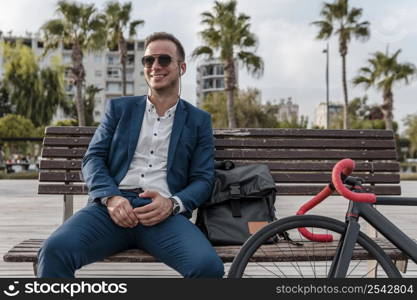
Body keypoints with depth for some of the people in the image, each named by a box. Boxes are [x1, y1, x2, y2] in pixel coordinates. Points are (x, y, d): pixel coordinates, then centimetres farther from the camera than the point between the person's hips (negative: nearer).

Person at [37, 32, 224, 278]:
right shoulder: (119, 108, 20)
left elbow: (203, 180, 10)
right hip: (113, 207, 1)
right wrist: (110, 197, -10)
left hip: (165, 213, -1)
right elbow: (93, 158, 12)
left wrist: (172, 203, -12)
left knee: (209, 266, -32)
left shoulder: (199, 120, 17)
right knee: (55, 250, -29)